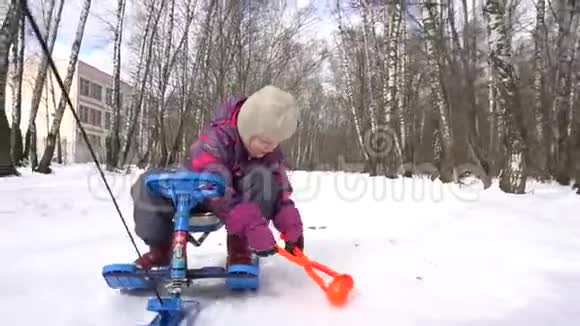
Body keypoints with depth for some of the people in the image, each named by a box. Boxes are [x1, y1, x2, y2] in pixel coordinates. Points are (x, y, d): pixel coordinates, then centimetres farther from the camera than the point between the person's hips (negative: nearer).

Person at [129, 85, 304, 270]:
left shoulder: (272, 153, -15)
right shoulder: (215, 139, -33)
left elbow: (281, 191, -13)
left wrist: (292, 228, -30)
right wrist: (253, 227, -53)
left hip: (243, 196, 3)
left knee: (262, 177, -32)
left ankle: (239, 248, -25)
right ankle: (160, 248, -14)